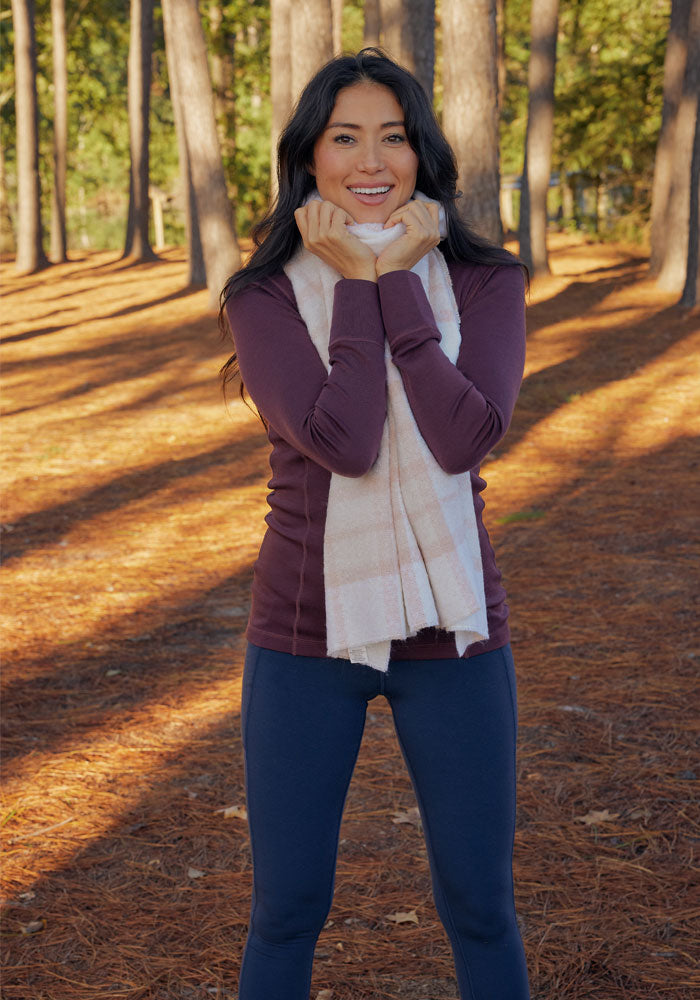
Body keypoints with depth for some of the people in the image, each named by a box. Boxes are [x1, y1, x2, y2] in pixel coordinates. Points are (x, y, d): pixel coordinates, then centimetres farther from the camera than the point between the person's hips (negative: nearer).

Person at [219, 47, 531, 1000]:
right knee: (287, 910, 8)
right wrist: (356, 283, -16)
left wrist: (399, 279, -17)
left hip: (452, 633, 1)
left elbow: (466, 437, -19)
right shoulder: (264, 299, -6)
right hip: (309, 634, -1)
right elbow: (344, 442, -21)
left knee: (480, 905, 11)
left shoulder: (486, 283, -2)